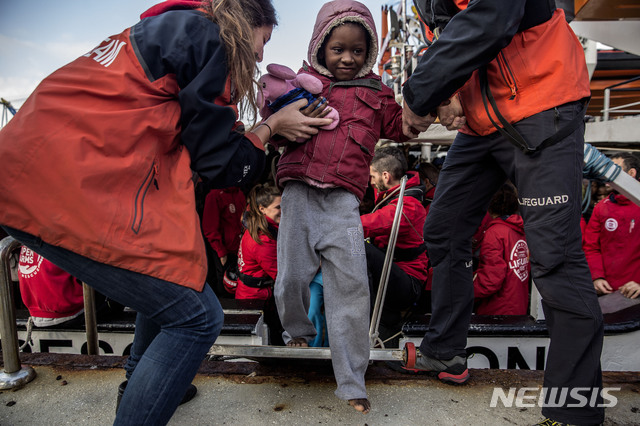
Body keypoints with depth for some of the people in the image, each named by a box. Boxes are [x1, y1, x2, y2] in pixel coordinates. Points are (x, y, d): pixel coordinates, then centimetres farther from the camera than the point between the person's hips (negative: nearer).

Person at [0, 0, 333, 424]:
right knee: (197, 318, -5)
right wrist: (273, 126, 11)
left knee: (169, 280, 24)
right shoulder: (205, 35, -5)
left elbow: (193, 139, 23)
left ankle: (140, 385, 44)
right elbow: (220, 163, -5)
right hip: (72, 192, -11)